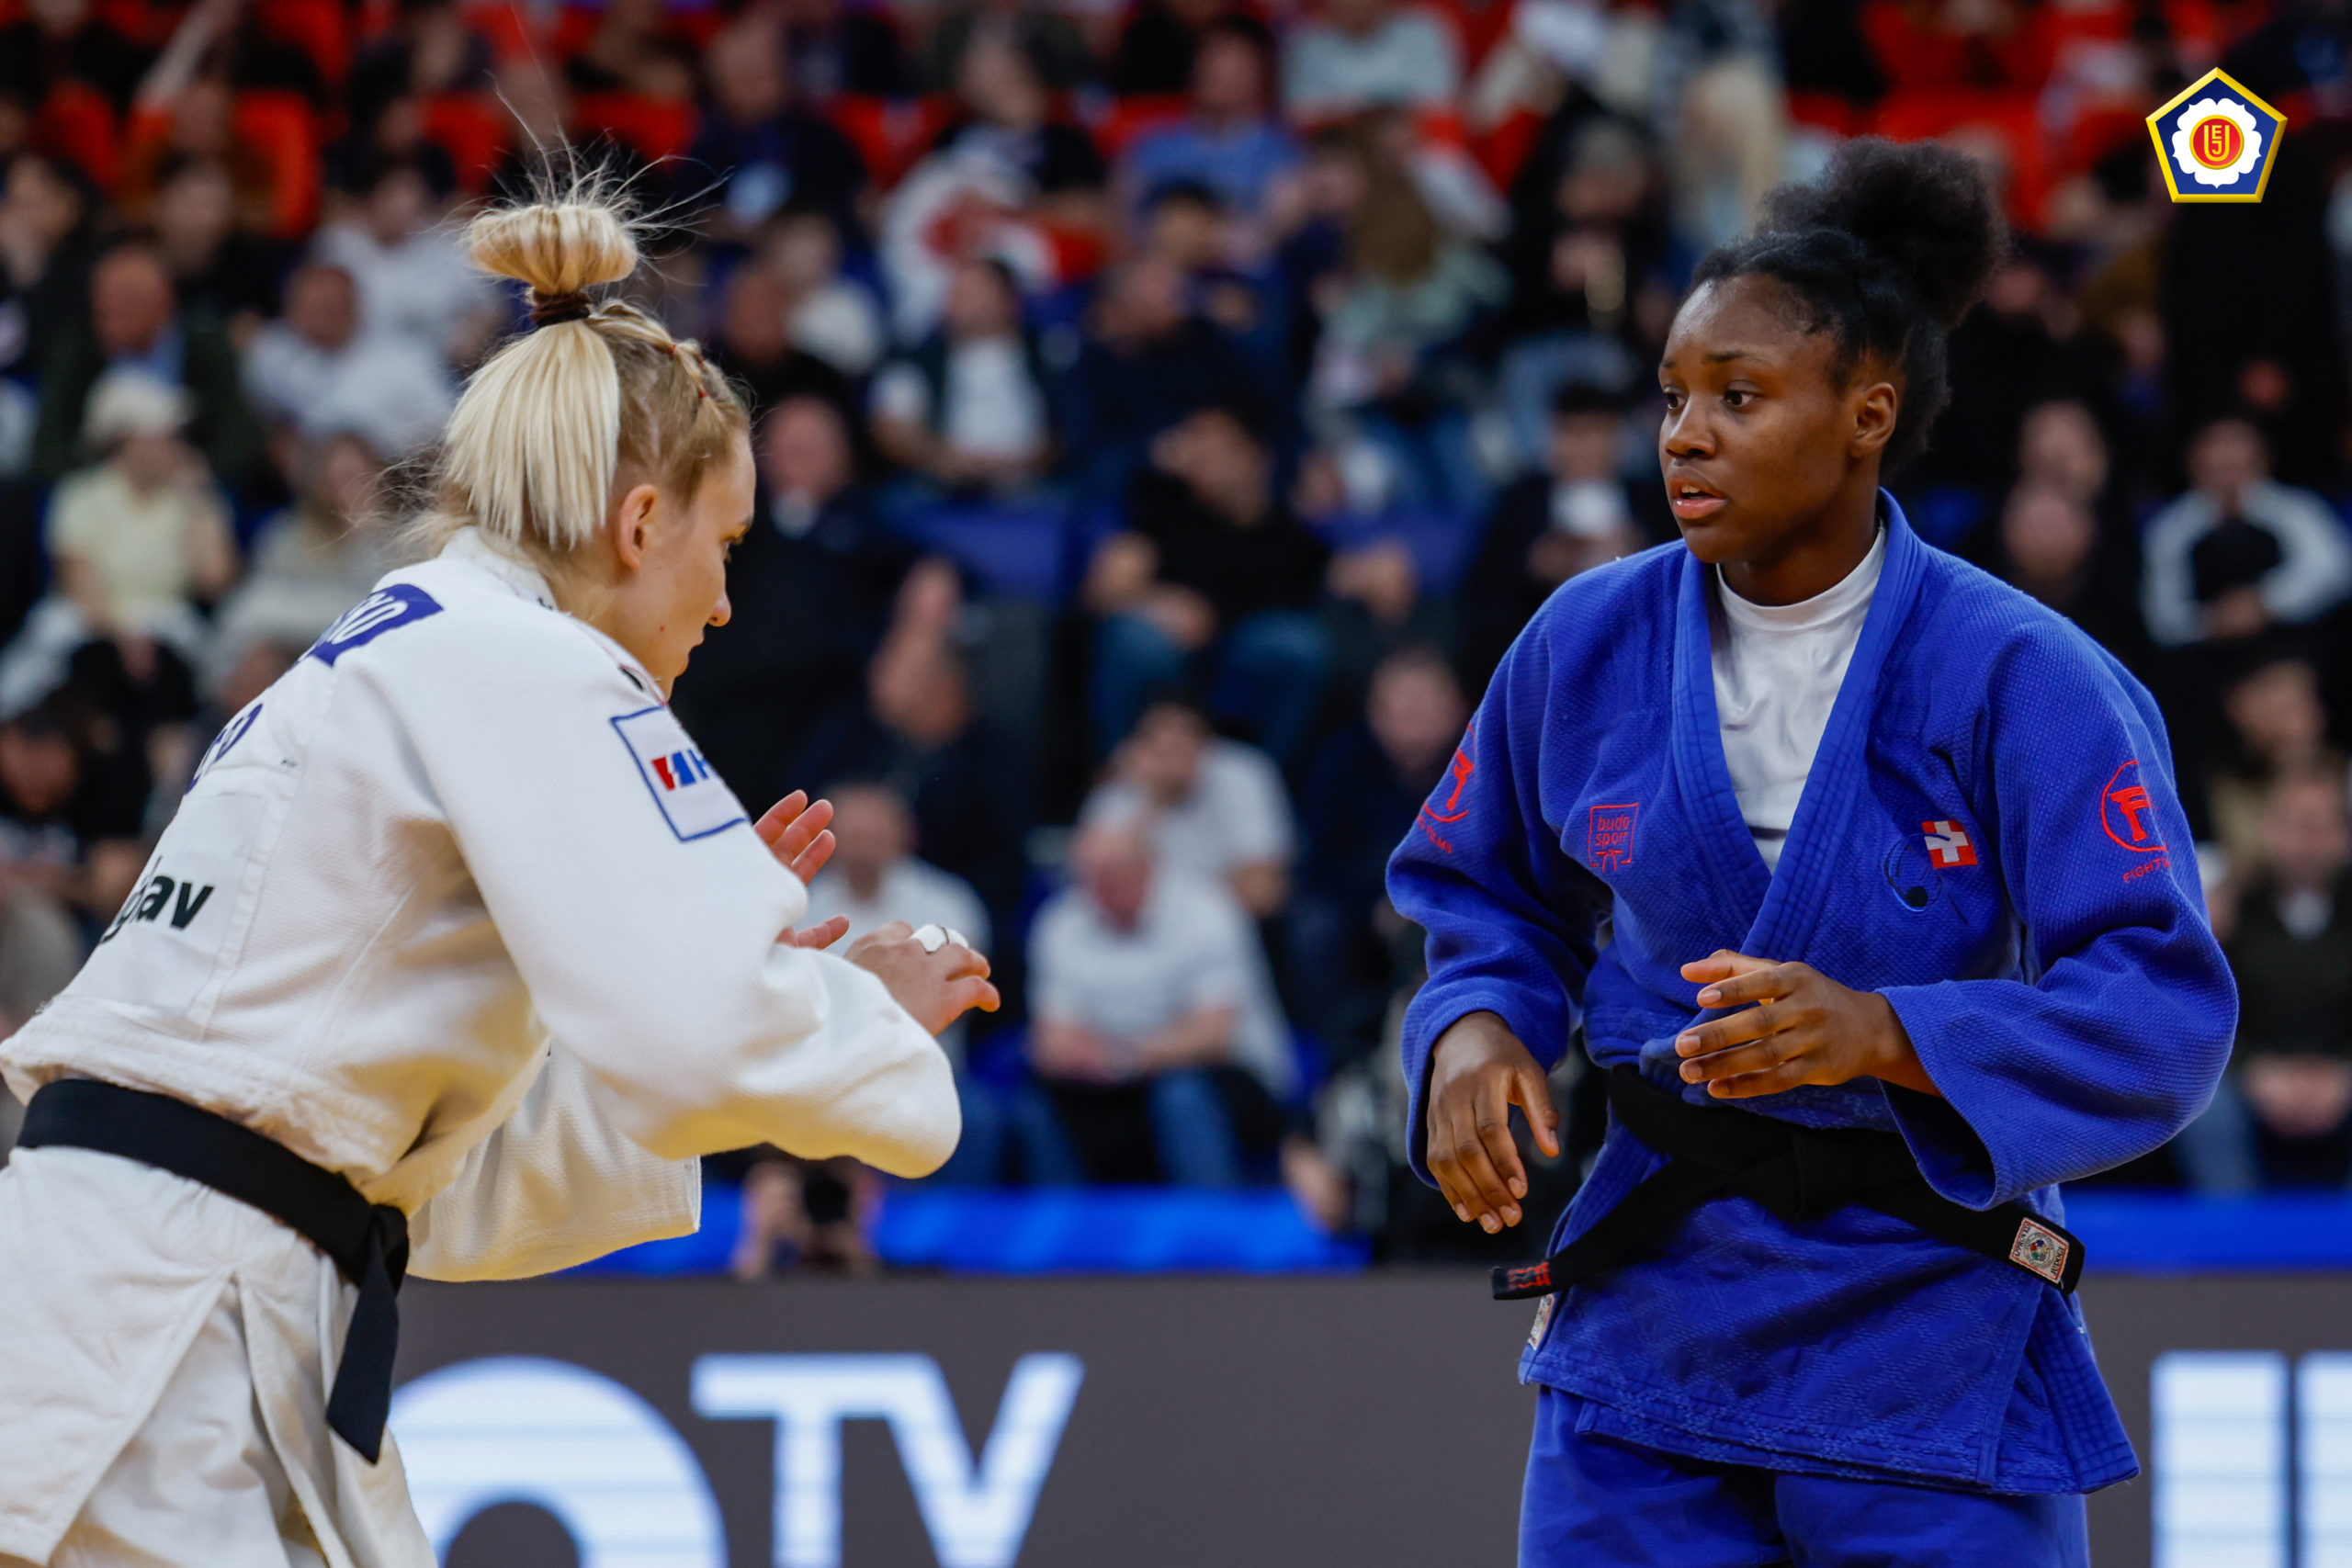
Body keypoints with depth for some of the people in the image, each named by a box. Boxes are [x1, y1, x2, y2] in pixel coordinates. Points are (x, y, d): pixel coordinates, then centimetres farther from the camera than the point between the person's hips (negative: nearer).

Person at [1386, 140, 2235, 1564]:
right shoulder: (1589, 646, 0)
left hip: (1934, 1347, -3)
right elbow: (1482, 893, 16)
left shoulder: (2019, 681, -12)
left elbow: (2165, 1015, -17)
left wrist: (1885, 1034, -31)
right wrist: (1472, 1027, -8)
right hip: (1649, 1326, 3)